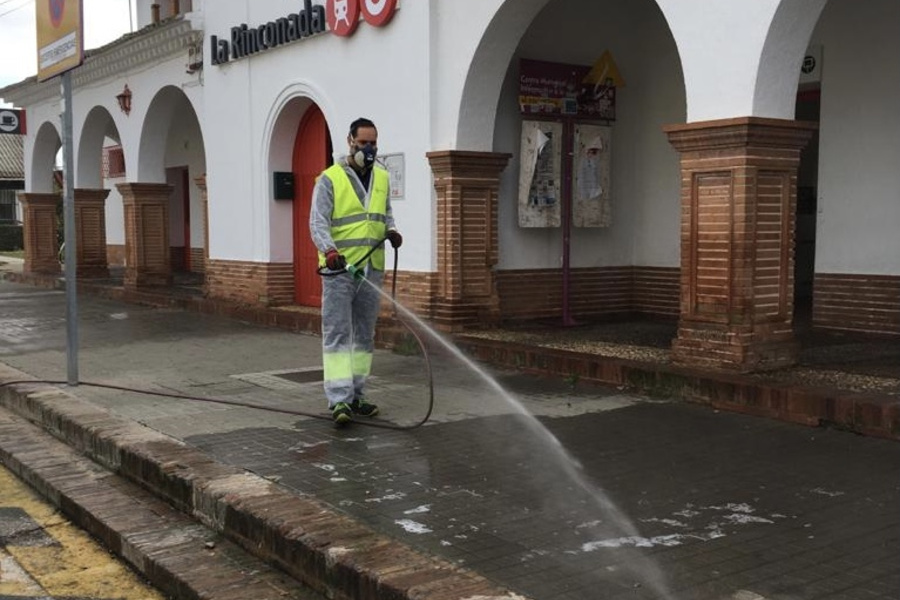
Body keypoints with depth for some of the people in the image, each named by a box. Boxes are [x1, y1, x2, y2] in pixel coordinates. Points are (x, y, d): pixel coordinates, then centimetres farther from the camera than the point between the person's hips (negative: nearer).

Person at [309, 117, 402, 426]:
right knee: (337, 335, -8)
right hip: (339, 269, -6)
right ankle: (339, 400, -11)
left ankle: (356, 396, 19)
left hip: (371, 269, 6)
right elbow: (318, 222, -12)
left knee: (365, 335, 10)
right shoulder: (329, 179, -5)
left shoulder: (382, 178, 13)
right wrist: (329, 250, -30)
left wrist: (391, 230, 2)